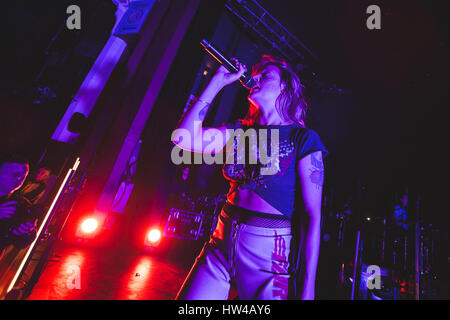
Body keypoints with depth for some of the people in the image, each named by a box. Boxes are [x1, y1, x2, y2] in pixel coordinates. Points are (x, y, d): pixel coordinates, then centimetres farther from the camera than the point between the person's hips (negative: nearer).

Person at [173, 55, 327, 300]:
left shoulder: (302, 138, -4)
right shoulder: (239, 131, 10)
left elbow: (311, 216, -9)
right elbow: (183, 137, -4)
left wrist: (306, 289, -13)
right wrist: (218, 81, 0)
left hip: (269, 252, -4)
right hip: (222, 245, 4)